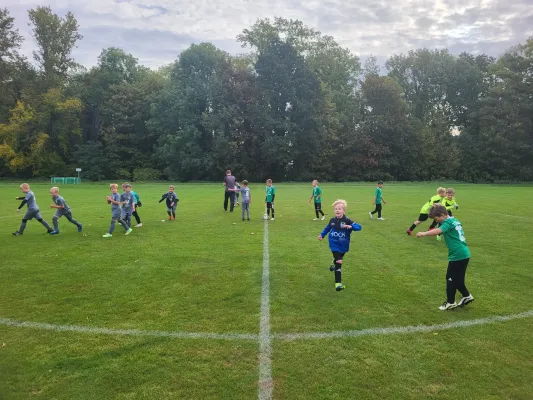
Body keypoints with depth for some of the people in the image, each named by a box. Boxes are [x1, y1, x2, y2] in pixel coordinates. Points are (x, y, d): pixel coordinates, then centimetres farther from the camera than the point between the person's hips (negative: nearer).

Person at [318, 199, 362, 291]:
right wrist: (321, 234, 0)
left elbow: (359, 227, -22)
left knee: (338, 260, 24)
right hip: (334, 245, -1)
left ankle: (335, 266, 62)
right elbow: (327, 228, 13)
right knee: (339, 262, -14)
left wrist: (351, 227, -40)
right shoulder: (332, 220, -5)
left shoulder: (347, 221, -16)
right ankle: (338, 283, -11)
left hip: (343, 246, 1)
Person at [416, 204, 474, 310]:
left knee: (450, 278, 2)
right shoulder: (454, 220, 16)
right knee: (457, 279, 20)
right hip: (464, 254, 10)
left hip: (457, 255, -10)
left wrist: (424, 233, -41)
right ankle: (466, 296, 31)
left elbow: (438, 231, -33)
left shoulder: (448, 222, -14)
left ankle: (450, 302, 12)